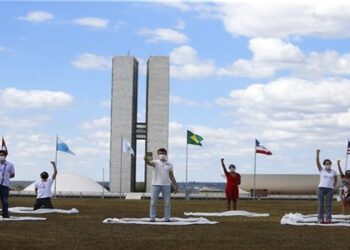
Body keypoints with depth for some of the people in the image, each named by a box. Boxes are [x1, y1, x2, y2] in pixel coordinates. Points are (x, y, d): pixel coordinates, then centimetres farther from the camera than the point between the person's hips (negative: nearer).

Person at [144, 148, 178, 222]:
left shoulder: (169, 165, 10)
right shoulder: (156, 162, 2)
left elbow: (172, 176, 13)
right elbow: (149, 163, -21)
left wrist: (175, 187, 9)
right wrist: (146, 159, -45)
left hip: (166, 185, 2)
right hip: (155, 184, -2)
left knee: (167, 202, 1)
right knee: (153, 202, -2)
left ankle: (167, 218, 7)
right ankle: (152, 218, 3)